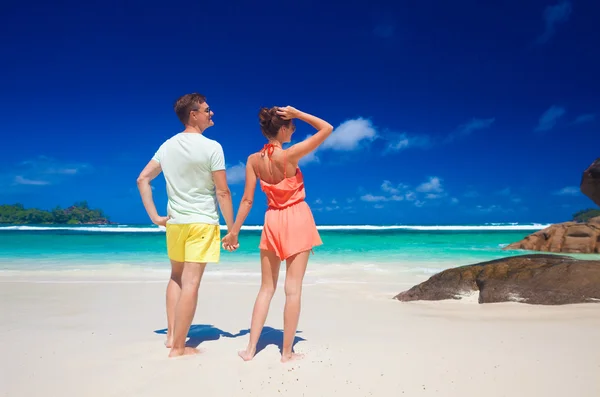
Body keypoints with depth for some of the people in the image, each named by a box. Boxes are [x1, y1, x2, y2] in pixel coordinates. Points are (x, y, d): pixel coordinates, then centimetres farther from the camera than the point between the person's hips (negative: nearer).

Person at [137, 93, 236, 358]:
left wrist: (154, 216, 6)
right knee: (191, 282, -2)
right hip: (202, 222, -6)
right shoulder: (212, 147, -12)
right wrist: (231, 229, -6)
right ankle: (178, 347, 6)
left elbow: (142, 179, 6)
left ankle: (171, 335, 26)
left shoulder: (167, 146, 6)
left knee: (176, 277, 21)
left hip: (174, 221, 6)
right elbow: (222, 192, -13)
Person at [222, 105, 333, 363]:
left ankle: (250, 348, 16)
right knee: (293, 288, 2)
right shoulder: (290, 155, -16)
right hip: (298, 220, -4)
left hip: (272, 222, 4)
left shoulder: (253, 160, -3)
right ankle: (287, 352, 11)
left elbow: (247, 200, -2)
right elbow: (327, 129, -10)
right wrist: (297, 114, -9)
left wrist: (234, 232, 6)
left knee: (266, 288, 12)